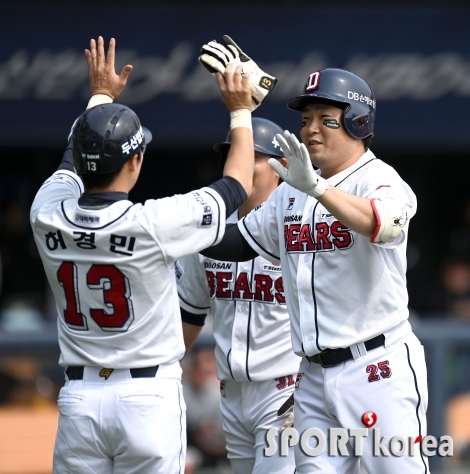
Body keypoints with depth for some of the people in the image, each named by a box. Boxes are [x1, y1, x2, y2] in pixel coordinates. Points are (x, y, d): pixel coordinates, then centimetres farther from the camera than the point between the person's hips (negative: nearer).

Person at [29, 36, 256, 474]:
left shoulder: (49, 215, -3)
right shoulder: (153, 224, -14)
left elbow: (75, 158, 22)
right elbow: (236, 186, 2)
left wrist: (100, 95, 37)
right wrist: (240, 111, 16)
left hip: (79, 398, 4)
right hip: (148, 397, -4)